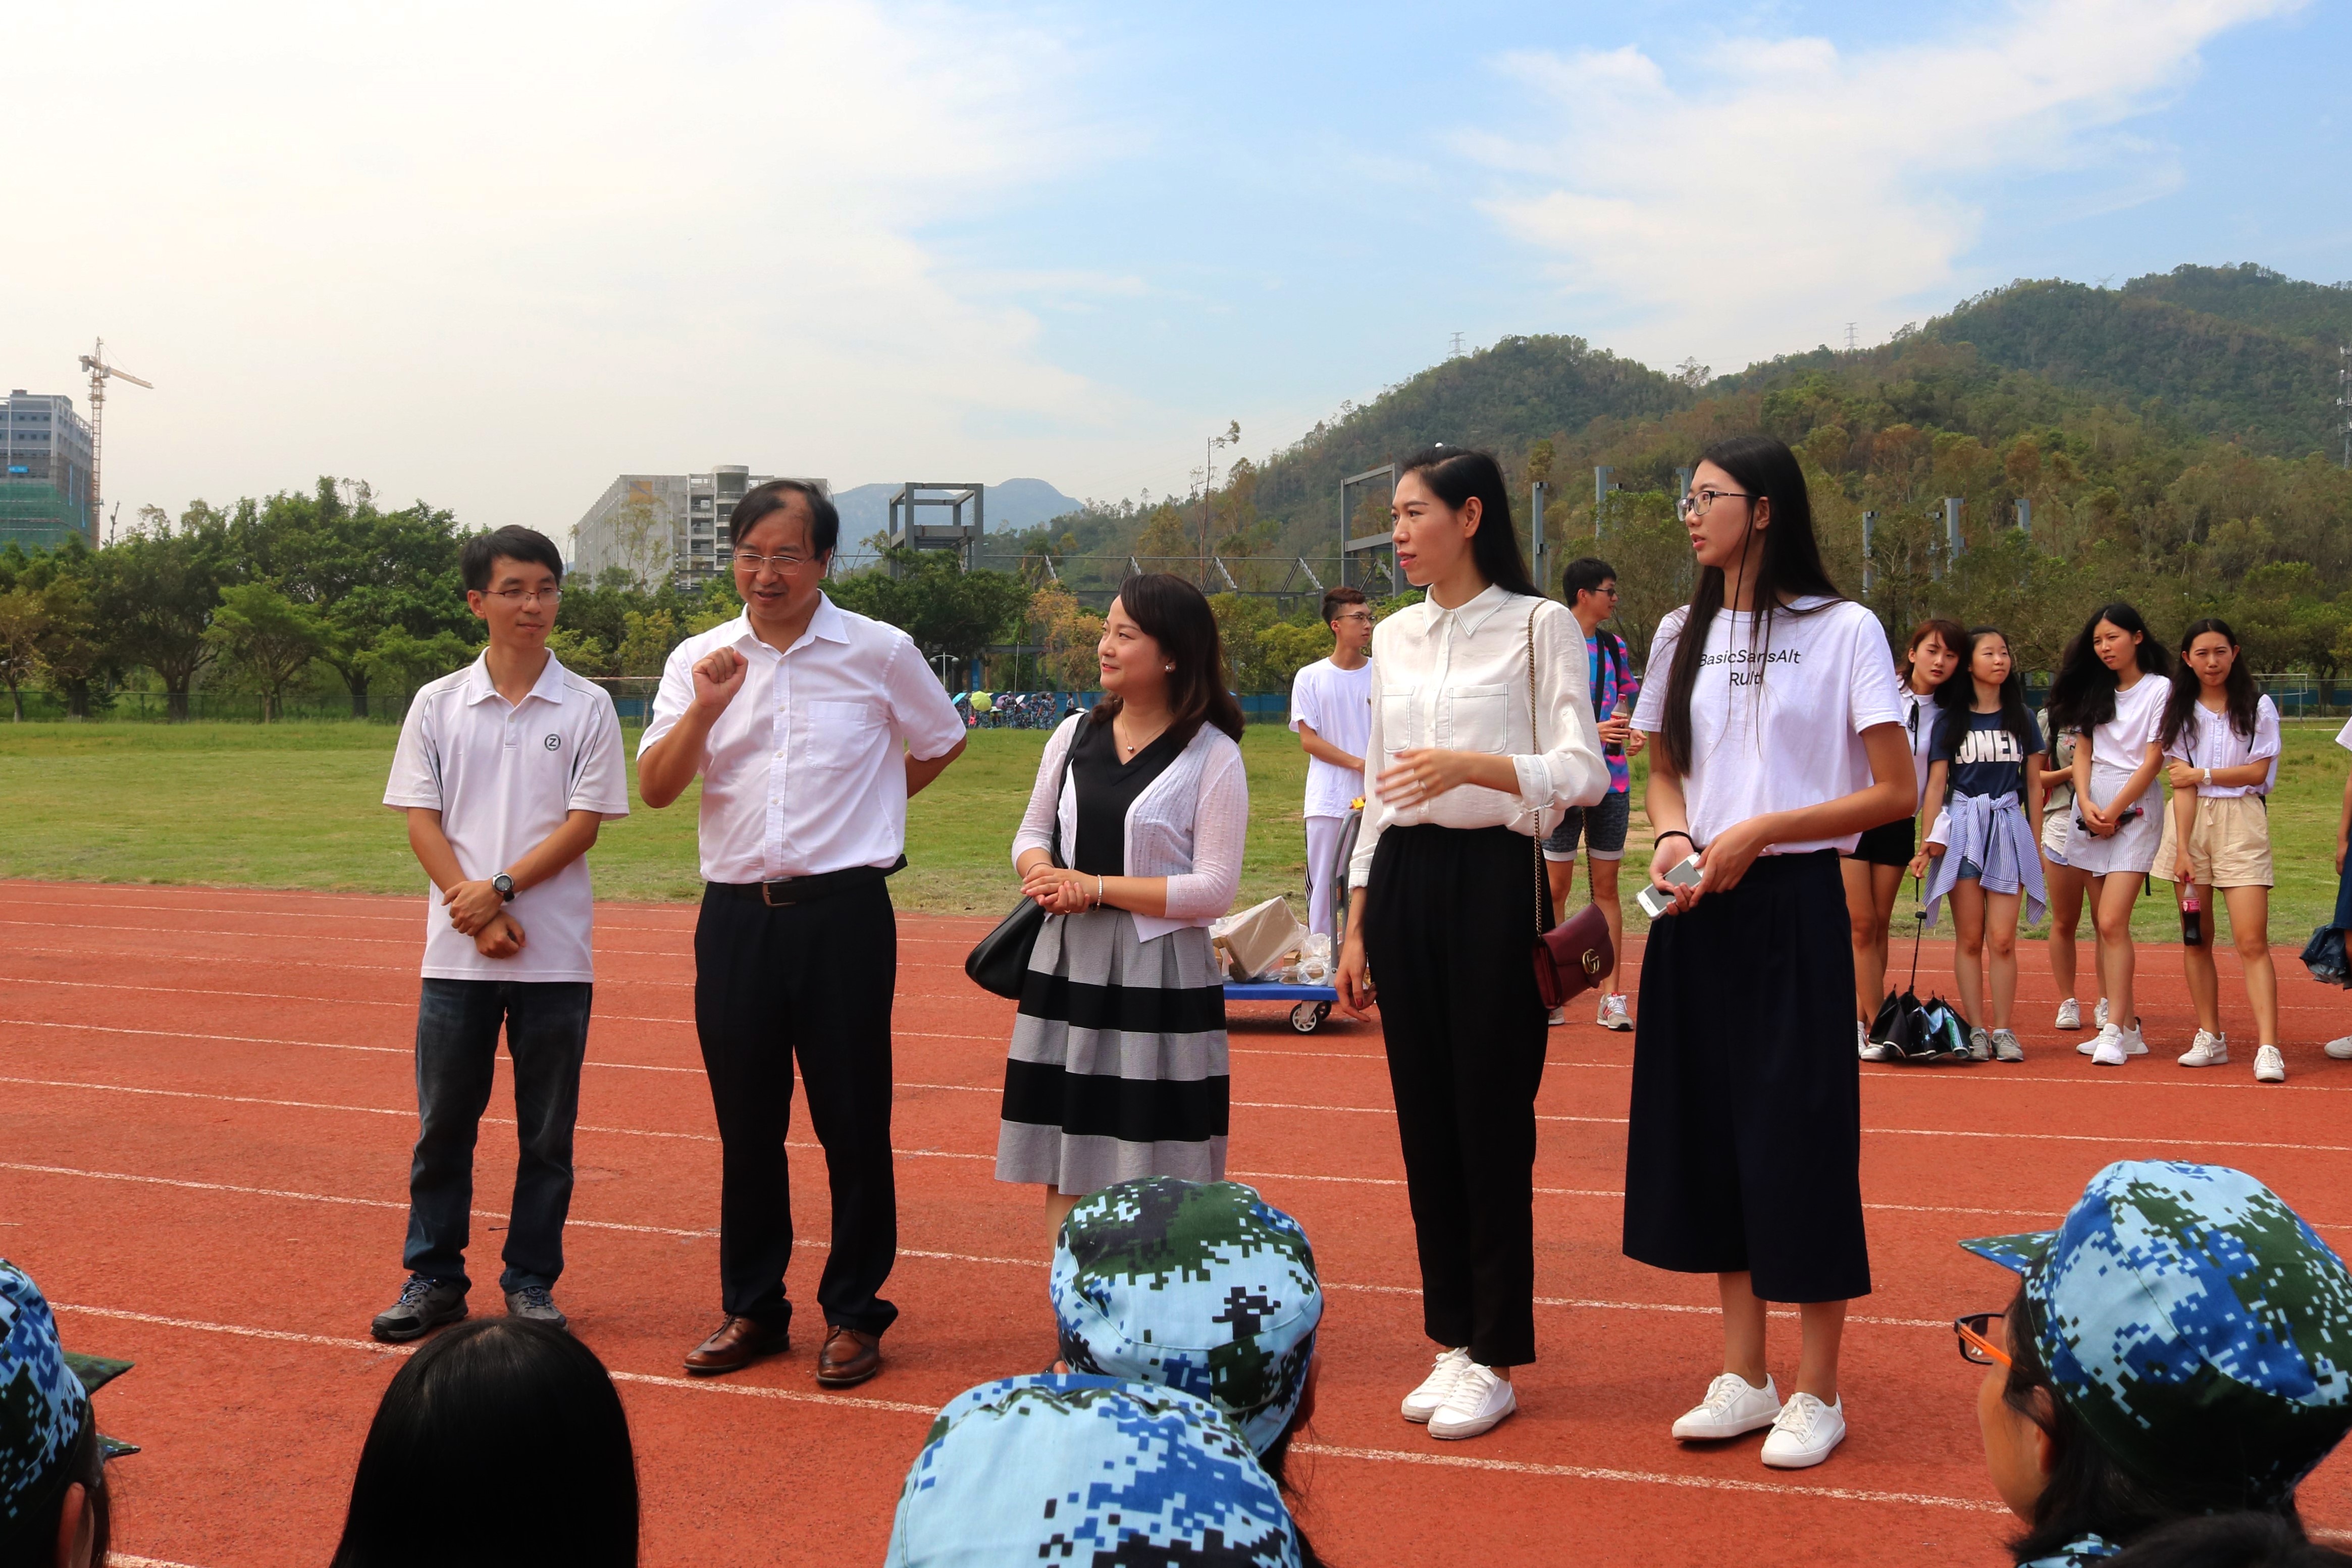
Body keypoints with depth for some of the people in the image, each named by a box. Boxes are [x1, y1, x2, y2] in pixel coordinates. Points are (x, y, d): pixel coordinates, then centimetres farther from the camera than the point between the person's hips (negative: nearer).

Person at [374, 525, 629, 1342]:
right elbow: (421, 820, 2)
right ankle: (434, 1279, 18)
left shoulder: (587, 707, 2)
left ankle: (531, 1282, 17)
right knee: (442, 1122, 6)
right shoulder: (438, 705, 6)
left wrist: (502, 889, -14)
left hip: (557, 956, -1)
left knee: (547, 1131, 5)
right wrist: (475, 912, -10)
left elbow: (584, 823, -4)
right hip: (457, 951, 1)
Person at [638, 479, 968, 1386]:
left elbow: (943, 743, 15)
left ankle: (854, 1313, 14)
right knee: (746, 1124, 10)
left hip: (843, 912, -3)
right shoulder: (698, 660, 6)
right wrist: (705, 710, -16)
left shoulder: (880, 653, 0)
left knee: (853, 1123, 2)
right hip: (736, 912, 3)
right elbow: (654, 790, -2)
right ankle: (751, 1309, 23)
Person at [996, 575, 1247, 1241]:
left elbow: (1215, 889, -11)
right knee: (1064, 1162, 9)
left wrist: (1097, 887, -14)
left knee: (1153, 1172, 0)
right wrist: (1048, 880, -8)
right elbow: (1032, 835, 16)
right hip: (1068, 962, 5)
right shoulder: (1075, 735, 7)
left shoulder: (1212, 756, -7)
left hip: (1161, 974, -5)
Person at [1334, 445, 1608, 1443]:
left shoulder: (1538, 626, -4)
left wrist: (1470, 764, -27)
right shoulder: (1394, 637, 13)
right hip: (1402, 879, 6)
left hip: (1494, 876, -6)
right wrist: (1357, 928, 14)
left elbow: (1583, 773, -11)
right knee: (1425, 1116, 8)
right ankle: (1452, 1340, 20)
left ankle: (1494, 1358, 10)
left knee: (1492, 1118, -1)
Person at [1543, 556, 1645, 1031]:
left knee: (1606, 886, 5)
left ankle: (1610, 996, 6)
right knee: (1556, 887, 1)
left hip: (1612, 779, 5)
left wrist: (1632, 734, 1)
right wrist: (1592, 731, -20)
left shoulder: (1614, 646, 12)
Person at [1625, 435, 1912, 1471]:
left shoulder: (1844, 631, -5)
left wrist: (1760, 831, -15)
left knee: (1800, 1137, -3)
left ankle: (1817, 1393, 10)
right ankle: (1744, 1376, 20)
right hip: (1696, 911, 6)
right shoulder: (1683, 635, 11)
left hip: (1792, 907, -5)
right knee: (1710, 1132, 8)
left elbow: (1896, 791, -8)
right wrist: (1672, 834, -3)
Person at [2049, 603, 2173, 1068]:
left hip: (2133, 809, -6)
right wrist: (2086, 803, -5)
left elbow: (2153, 760, -7)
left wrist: (2113, 812, -9)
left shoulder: (2159, 689, -3)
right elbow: (2082, 750, 10)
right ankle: (2128, 1028, 9)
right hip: (2091, 808, 6)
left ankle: (2114, 1031, -15)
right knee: (2103, 925, 4)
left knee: (2112, 921, -15)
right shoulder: (2095, 691, 14)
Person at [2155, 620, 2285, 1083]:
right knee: (2196, 939, 4)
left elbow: (2257, 772, -2)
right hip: (2190, 822, 2)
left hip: (2240, 823, -2)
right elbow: (2181, 783, -3)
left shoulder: (2258, 708, 3)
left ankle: (2268, 1049, -15)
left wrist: (2202, 774, -3)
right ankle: (2210, 1039, 13)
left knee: (2252, 941, -11)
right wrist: (2182, 849, -10)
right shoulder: (2180, 711, 6)